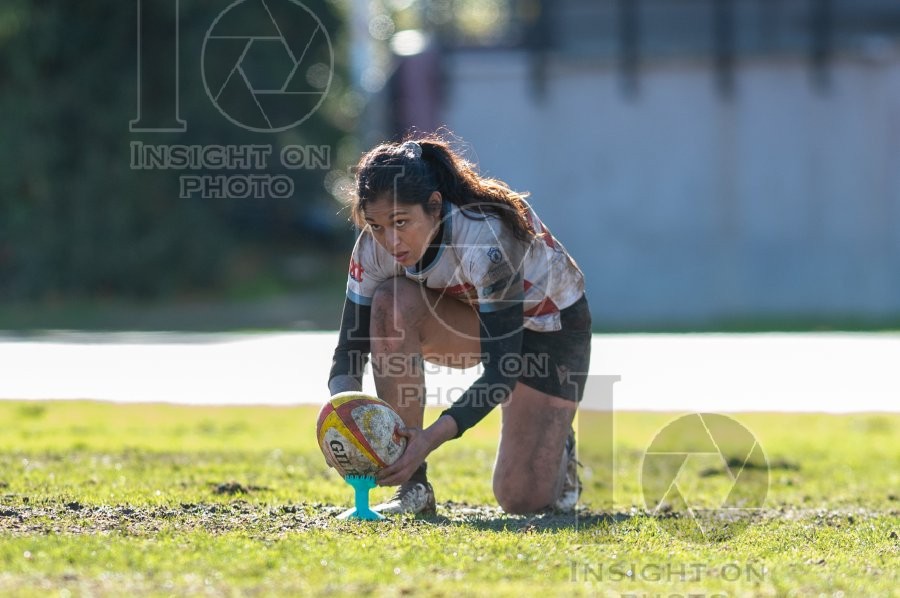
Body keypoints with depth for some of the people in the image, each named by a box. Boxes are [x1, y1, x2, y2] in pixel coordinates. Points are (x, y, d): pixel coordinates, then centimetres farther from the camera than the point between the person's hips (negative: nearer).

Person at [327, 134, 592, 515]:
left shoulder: (486, 237, -39)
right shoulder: (375, 248, -23)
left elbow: (502, 370, -39)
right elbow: (349, 352, -21)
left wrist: (433, 437, -50)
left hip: (553, 325, -5)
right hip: (475, 319, 5)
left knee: (522, 500, -13)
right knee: (392, 302, -30)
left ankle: (556, 448, 25)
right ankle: (412, 484, -21)